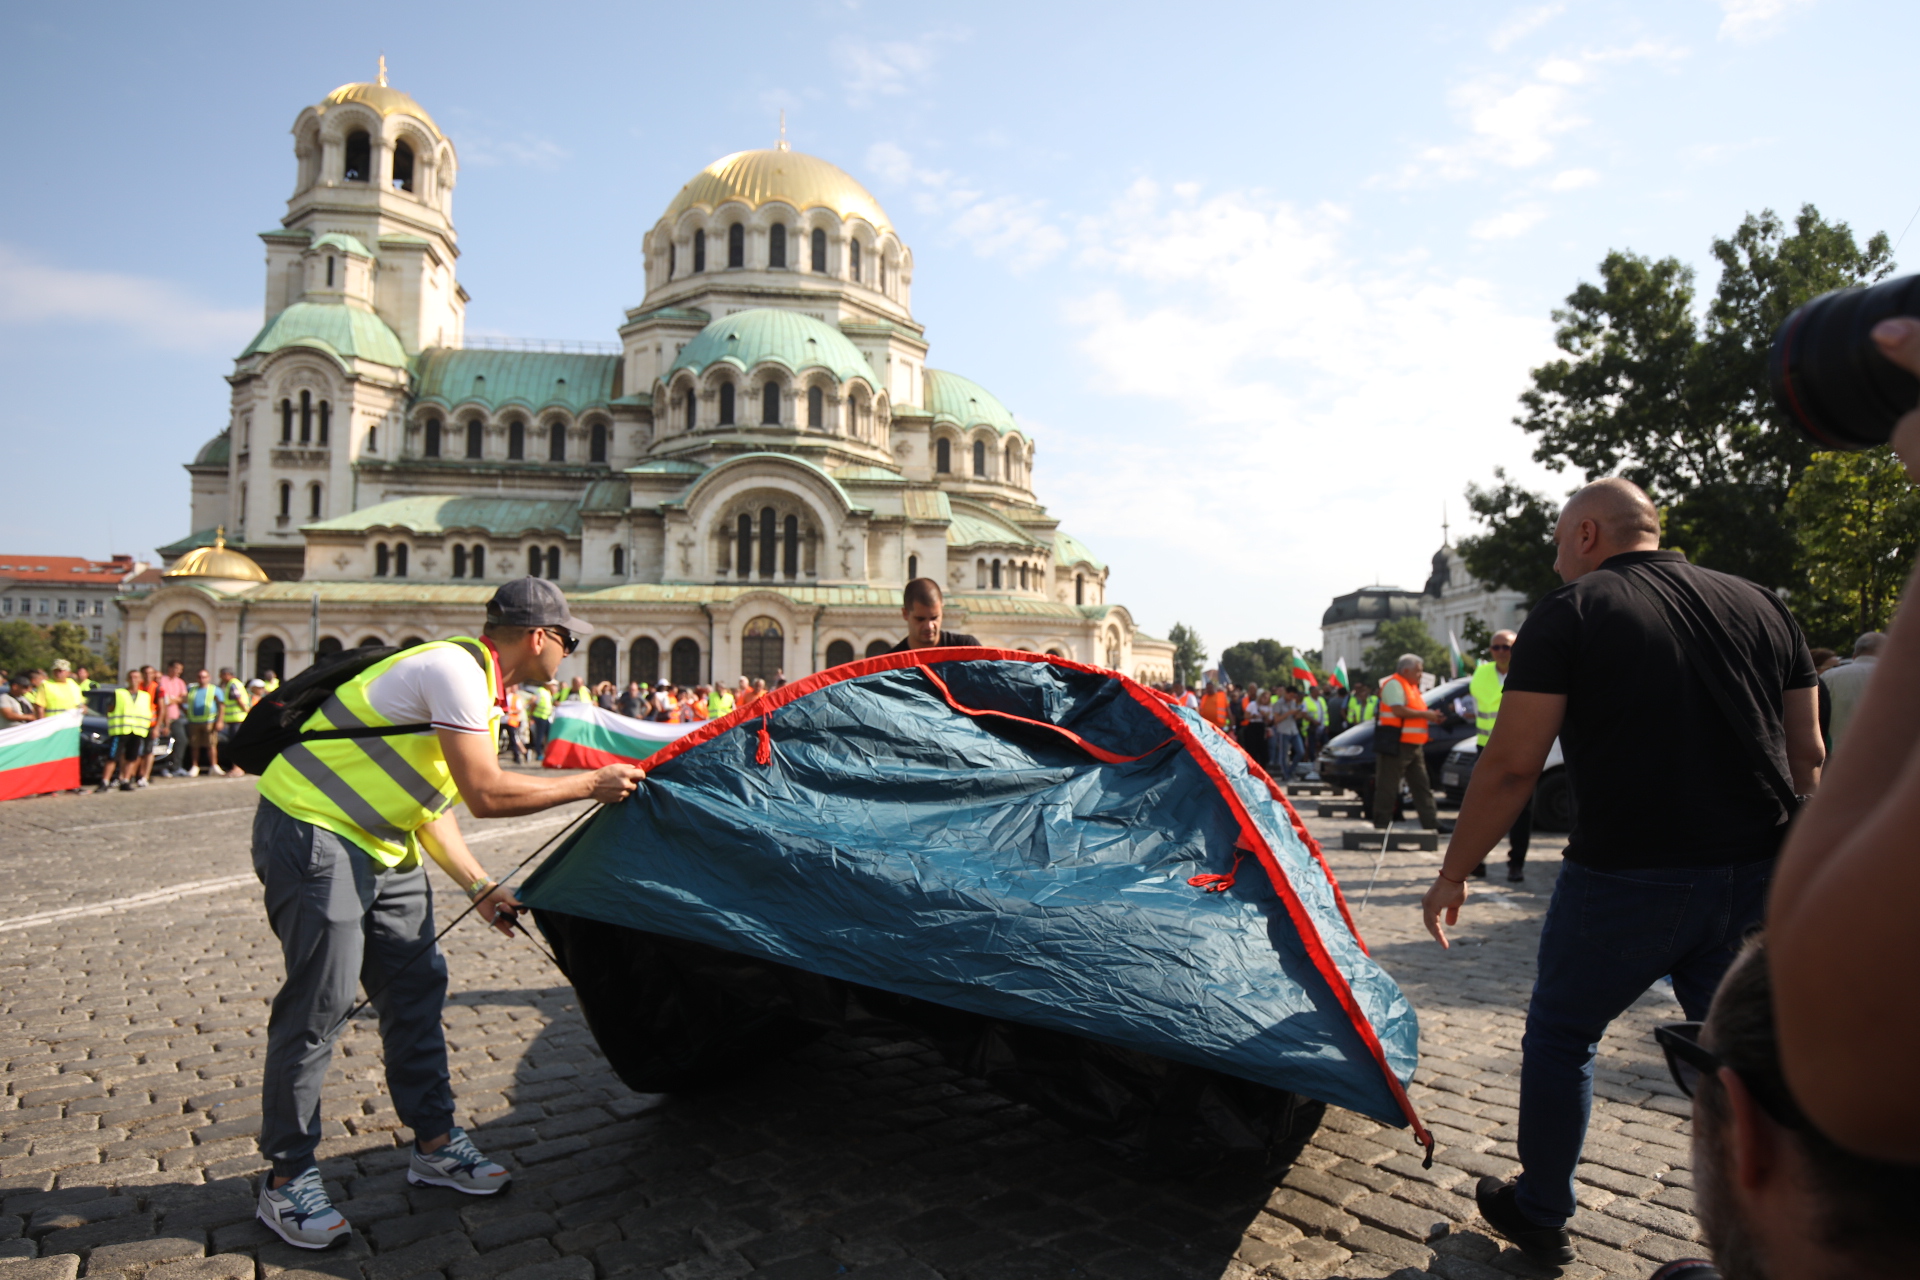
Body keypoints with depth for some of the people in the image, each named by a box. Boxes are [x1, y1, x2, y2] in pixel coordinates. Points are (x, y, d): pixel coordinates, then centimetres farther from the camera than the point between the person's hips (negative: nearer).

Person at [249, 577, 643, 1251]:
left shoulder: (475, 685, 11)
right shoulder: (455, 670, -21)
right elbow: (486, 794, -26)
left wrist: (481, 887, 15)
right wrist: (589, 784, -16)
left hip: (379, 842, 10)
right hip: (312, 834, -10)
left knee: (418, 985, 10)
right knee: (318, 1005, -4)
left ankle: (434, 1143, 23)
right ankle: (286, 1181, 13)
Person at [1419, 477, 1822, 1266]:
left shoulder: (1568, 612, -7)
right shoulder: (1759, 605, 10)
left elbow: (1512, 766, -12)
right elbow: (1807, 753, 13)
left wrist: (1453, 874, -4)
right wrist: (1788, 862, 25)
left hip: (1626, 881, -5)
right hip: (1756, 878, 5)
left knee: (1559, 1036, 14)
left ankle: (1541, 1218, 28)